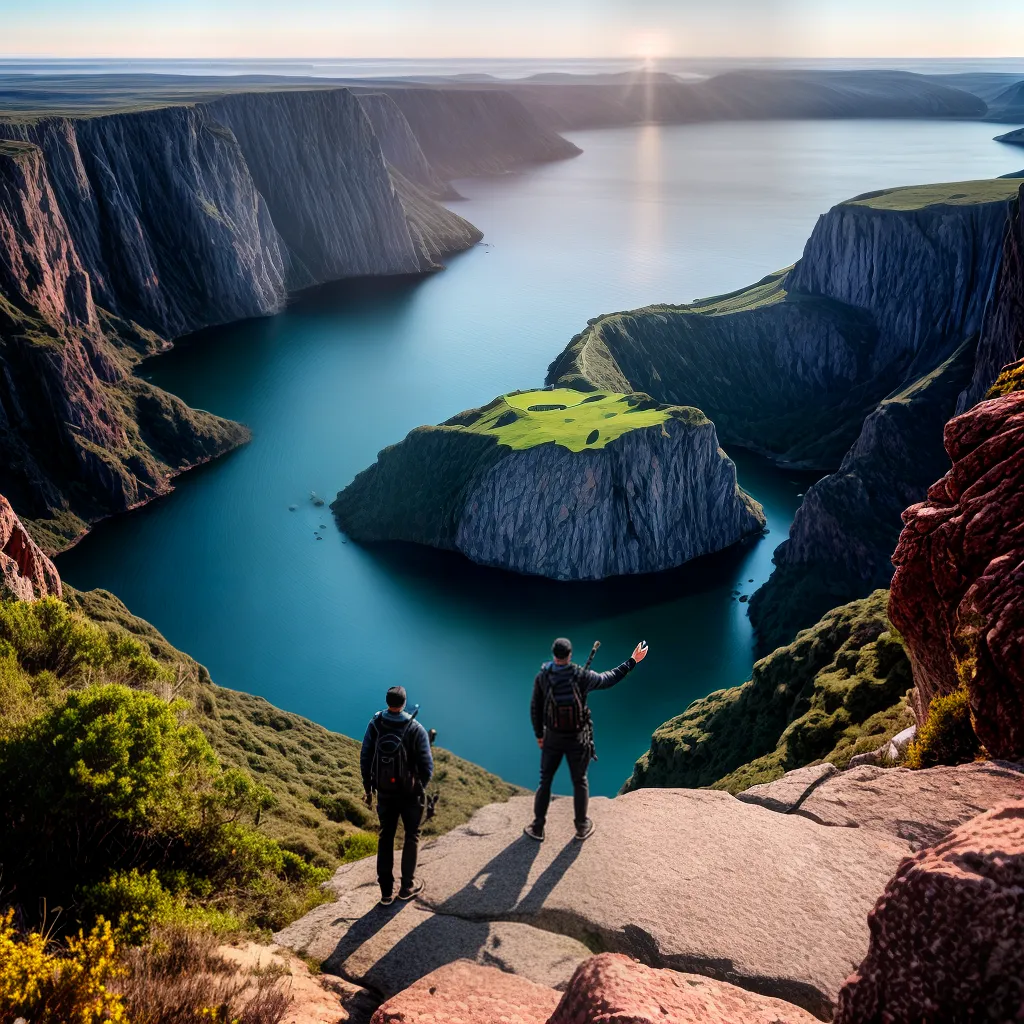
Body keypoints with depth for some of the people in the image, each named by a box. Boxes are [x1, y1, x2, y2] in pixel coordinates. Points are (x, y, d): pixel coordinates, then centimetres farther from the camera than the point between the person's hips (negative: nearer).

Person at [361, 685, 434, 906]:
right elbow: (427, 766, -14)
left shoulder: (374, 725, -10)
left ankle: (386, 892, 18)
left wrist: (367, 788, 9)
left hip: (384, 791, 3)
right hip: (410, 792, -2)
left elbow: (365, 758, -4)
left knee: (386, 837, 16)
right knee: (412, 836, 18)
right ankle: (407, 886, 23)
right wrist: (423, 786, 7)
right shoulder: (416, 730, -18)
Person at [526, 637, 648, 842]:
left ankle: (538, 828, 23)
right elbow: (609, 679, -5)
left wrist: (539, 734, 9)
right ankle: (582, 827, 30)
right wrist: (633, 660, 6)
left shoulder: (542, 677, -16)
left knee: (545, 781, 15)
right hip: (577, 739, -1)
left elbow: (535, 708, -7)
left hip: (553, 738, 1)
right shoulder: (582, 676, -20)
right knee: (580, 782, 17)